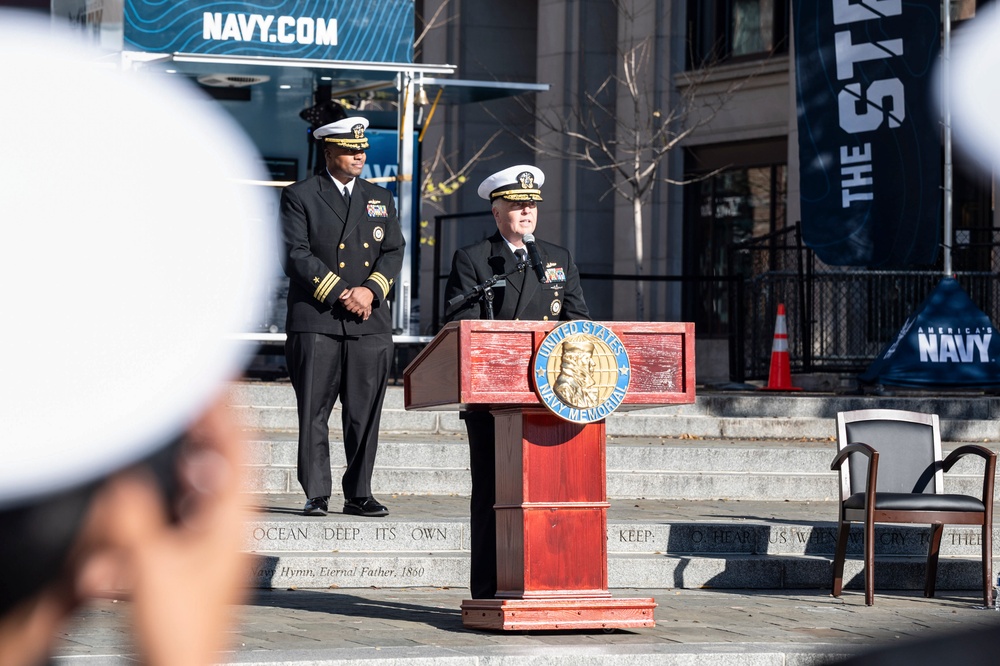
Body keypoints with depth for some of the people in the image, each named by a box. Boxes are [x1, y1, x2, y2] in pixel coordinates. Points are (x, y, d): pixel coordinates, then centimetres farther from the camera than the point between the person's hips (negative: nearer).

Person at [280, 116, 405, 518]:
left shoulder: (380, 199, 18)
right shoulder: (300, 196, 4)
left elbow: (394, 252, 11)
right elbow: (296, 255, -6)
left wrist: (370, 290, -8)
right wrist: (340, 294, -12)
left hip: (370, 323, 4)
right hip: (315, 322, -4)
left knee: (365, 414, 3)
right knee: (313, 413, -3)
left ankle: (359, 495, 10)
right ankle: (316, 495, 1)